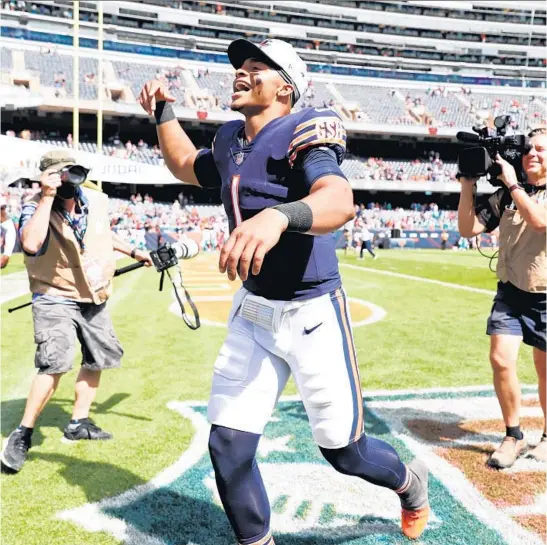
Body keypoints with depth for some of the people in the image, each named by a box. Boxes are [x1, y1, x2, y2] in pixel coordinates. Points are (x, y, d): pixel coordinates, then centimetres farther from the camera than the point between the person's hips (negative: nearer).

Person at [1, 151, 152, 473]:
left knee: (100, 358, 14)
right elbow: (31, 244, -41)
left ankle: (78, 423, 31)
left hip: (94, 298, 7)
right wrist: (47, 196, -37)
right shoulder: (35, 207, -19)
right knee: (56, 362, -22)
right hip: (55, 300, -7)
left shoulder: (98, 200, -3)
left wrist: (132, 251, 21)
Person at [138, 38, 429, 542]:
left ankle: (411, 483, 42)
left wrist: (278, 216, -56)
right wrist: (163, 113, 16)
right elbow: (187, 167, 29)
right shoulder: (230, 142, 7)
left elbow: (339, 200, -36)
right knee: (228, 446, 2)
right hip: (253, 312, 6)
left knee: (343, 449, 8)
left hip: (312, 314, -6)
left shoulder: (300, 133, -16)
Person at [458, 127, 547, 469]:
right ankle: (514, 437, 10)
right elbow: (467, 229, -4)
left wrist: (513, 184, -21)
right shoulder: (505, 196, 1)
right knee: (501, 360, -9)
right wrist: (468, 185, -11)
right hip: (511, 293, 2)